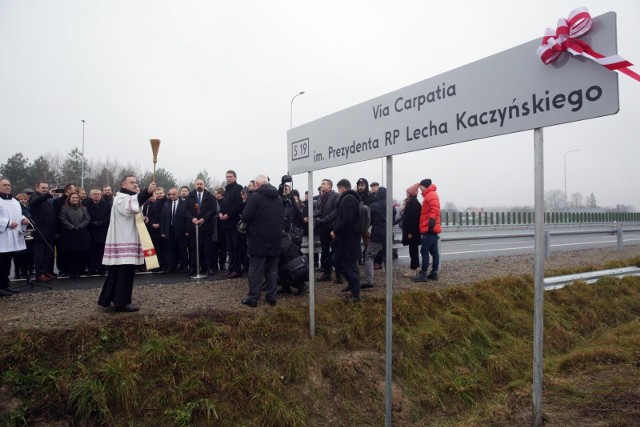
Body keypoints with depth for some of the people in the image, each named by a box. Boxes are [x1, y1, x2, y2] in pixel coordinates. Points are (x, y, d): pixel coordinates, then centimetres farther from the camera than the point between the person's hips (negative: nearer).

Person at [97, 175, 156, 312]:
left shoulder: (128, 198, 23)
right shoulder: (121, 198, -12)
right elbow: (131, 204, -37)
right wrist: (147, 192, -50)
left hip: (126, 241, 11)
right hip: (123, 242, -11)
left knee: (117, 272, 15)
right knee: (125, 272, -9)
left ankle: (107, 299, 22)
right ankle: (122, 302, -4)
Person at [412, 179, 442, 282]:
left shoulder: (431, 195, -9)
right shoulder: (429, 195, 22)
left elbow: (434, 210, -22)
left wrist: (431, 222, -29)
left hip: (430, 228, -10)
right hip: (433, 229, 10)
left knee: (424, 250, -10)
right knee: (434, 251, 9)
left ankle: (423, 274, -9)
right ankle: (434, 273, 13)